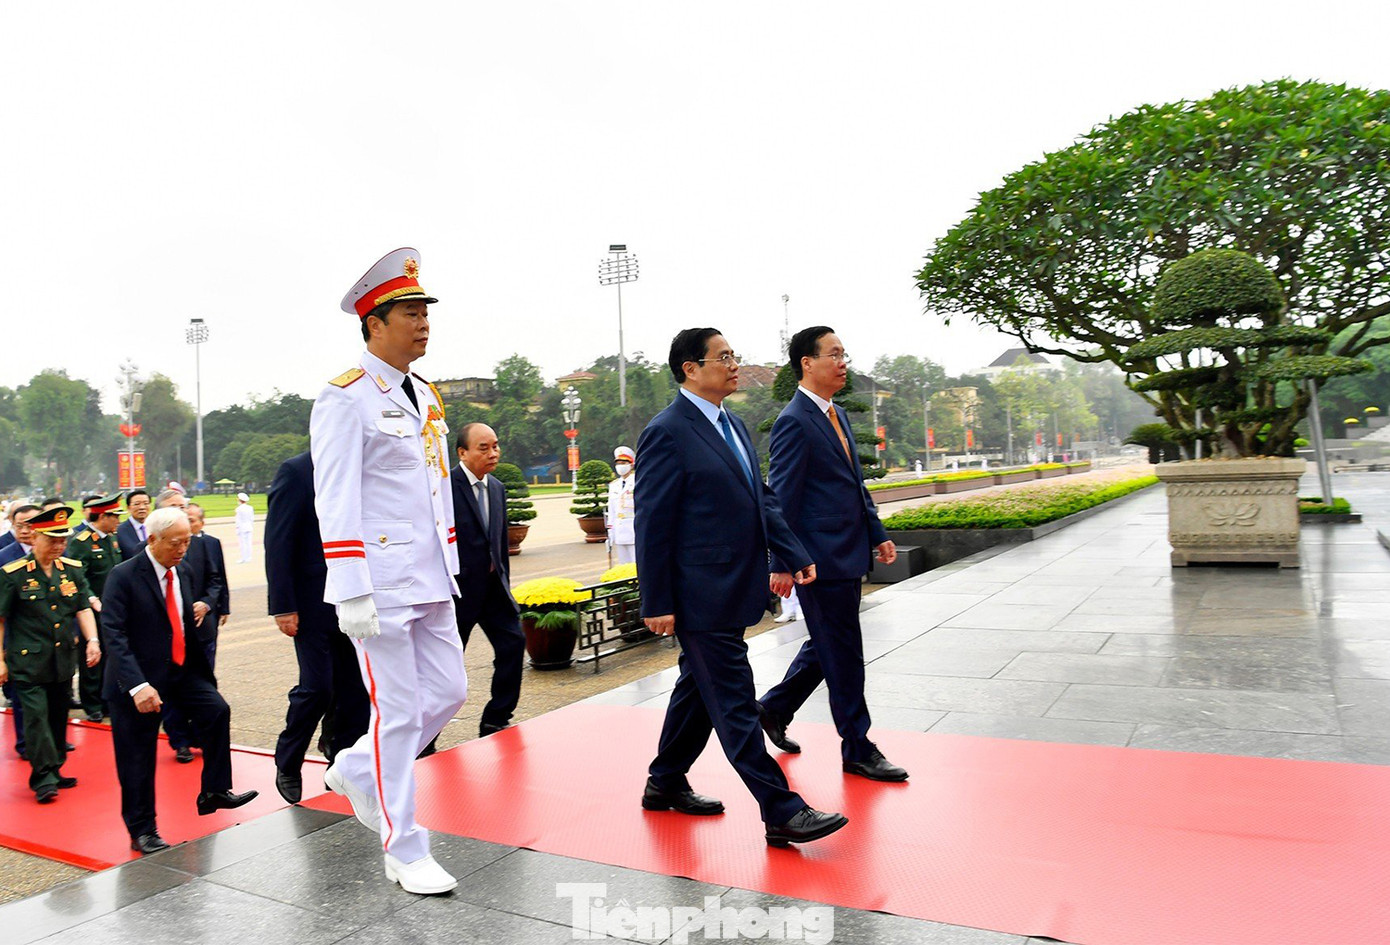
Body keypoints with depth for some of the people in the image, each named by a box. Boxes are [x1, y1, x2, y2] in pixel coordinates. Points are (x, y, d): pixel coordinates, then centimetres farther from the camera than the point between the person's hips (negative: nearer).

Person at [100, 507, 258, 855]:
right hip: (140, 679, -5)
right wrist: (137, 685, -30)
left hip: (182, 670, 6)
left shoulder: (183, 572, 6)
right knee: (138, 758, 4)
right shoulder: (123, 576, -14)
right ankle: (142, 831, 20)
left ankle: (214, 793, 2)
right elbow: (114, 634, -21)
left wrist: (203, 671, 12)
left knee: (216, 709, -12)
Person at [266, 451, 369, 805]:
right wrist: (283, 606, -13)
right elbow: (277, 542, -10)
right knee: (317, 687, -3)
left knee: (355, 688, 6)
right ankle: (287, 765, 21)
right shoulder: (296, 470, -7)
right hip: (314, 602, -5)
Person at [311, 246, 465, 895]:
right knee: (399, 710, 0)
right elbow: (335, 501, -15)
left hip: (431, 579, 8)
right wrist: (351, 592, -19)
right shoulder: (346, 397, -10)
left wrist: (450, 568, 16)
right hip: (382, 583, -8)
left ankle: (356, 770, 35)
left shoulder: (427, 397, 15)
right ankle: (405, 853, 16)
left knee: (448, 691, 12)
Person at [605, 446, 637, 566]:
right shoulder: (614, 486, 15)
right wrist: (610, 533, 13)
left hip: (636, 533, -6)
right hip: (620, 535, 6)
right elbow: (611, 511, 18)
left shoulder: (638, 483, -3)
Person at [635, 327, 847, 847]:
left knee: (699, 687, 20)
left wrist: (795, 554, 6)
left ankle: (666, 784, 36)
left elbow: (761, 498, 17)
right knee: (735, 704, -1)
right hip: (701, 594, -9)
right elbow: (652, 524, -15)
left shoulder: (732, 425, 14)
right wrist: (657, 603, -15)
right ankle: (781, 813, 6)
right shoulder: (667, 432, -14)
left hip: (734, 589, 10)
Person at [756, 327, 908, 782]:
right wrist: (782, 565, -16)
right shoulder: (794, 422, -14)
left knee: (827, 646, 19)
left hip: (848, 556, 10)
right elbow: (782, 498, -16)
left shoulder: (837, 415, 15)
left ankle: (774, 708, 36)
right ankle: (857, 749, 15)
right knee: (843, 657, 1)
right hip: (821, 559, -9)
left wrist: (877, 534, 17)